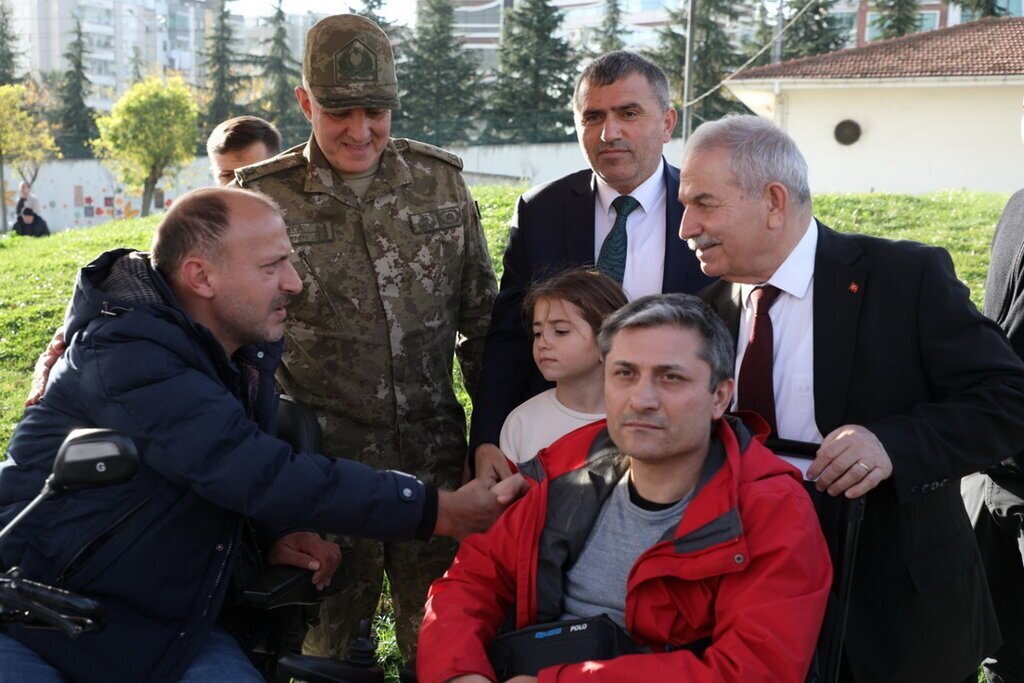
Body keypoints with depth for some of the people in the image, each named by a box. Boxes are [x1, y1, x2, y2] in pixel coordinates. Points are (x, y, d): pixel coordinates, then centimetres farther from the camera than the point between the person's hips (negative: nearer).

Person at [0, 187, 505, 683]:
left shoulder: (249, 349, 1)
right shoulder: (124, 358, -25)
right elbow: (263, 476, -32)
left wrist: (277, 530, -4)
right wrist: (437, 512, -27)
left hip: (172, 623, 7)